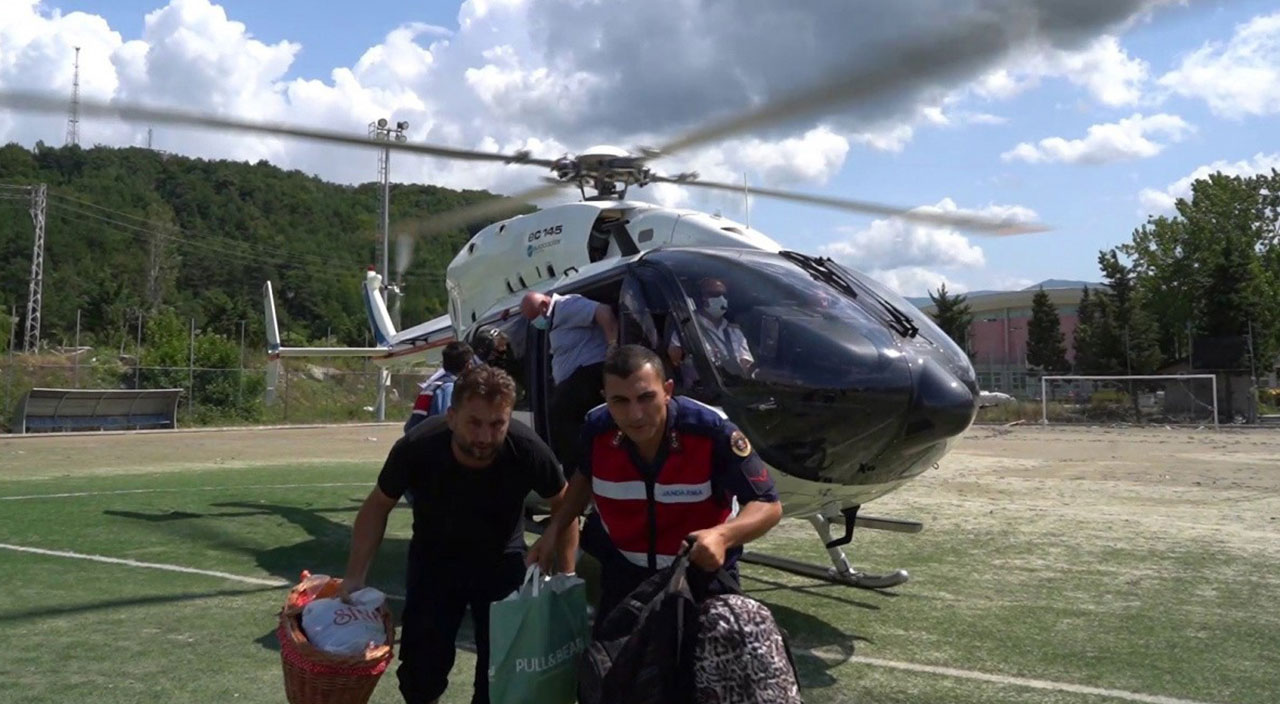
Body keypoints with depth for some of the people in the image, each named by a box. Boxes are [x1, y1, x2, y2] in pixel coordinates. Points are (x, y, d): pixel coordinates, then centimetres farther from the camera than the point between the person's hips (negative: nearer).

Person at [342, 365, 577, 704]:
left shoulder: (528, 450, -30)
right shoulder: (416, 448, -30)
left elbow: (563, 505, -11)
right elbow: (378, 506, -11)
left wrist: (566, 578, -12)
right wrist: (354, 578, -16)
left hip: (502, 560, 0)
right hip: (433, 558, 0)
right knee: (421, 665, 0)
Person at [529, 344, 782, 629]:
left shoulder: (712, 432, -31)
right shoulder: (597, 429, -19)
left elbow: (768, 505, -24)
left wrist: (722, 536, -43)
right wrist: (554, 529, -6)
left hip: (701, 569, -2)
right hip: (624, 568, 3)